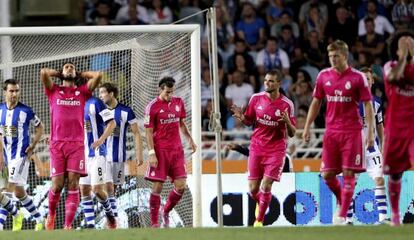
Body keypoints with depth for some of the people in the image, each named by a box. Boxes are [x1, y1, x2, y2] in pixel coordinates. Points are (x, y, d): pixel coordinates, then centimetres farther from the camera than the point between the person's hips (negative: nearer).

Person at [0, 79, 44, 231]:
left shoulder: (26, 111, -6)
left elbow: (40, 128, 5)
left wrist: (32, 146, -5)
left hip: (21, 154, -6)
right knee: (19, 192, 11)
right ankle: (39, 219, 27)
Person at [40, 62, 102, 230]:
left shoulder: (82, 92, 15)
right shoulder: (54, 91, 13)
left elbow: (98, 76, 5)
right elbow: (43, 73, -1)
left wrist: (80, 75, 19)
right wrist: (59, 74, 16)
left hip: (76, 144, 1)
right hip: (57, 144, -1)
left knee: (73, 185, -8)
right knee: (57, 185, -4)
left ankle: (68, 225, -9)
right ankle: (51, 215, 22)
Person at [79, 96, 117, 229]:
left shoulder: (95, 103, -10)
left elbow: (112, 123, -13)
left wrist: (101, 140, -24)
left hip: (97, 153, -7)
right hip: (83, 154, 7)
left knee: (97, 189, -8)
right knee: (84, 190, 1)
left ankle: (109, 212, 19)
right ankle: (90, 224, 4)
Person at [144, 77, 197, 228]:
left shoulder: (179, 102, 9)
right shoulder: (153, 107, -7)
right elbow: (149, 132, -6)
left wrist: (190, 139, 9)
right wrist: (151, 154, -13)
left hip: (177, 150, 5)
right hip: (160, 151, -5)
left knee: (181, 186, -2)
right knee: (157, 187, -4)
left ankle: (166, 212, 22)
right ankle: (154, 223, 3)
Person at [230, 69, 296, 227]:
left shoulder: (287, 104, -7)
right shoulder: (256, 98, 0)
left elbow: (292, 133, -2)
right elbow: (249, 121, 11)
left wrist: (287, 122, -24)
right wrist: (241, 117, -11)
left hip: (276, 150, -3)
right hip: (256, 147, 3)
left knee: (266, 186, -13)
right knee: (253, 189, 2)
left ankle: (259, 220, 2)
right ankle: (260, 202, 37)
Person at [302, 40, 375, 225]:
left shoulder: (357, 77, -5)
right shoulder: (324, 76, 6)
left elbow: (368, 105, -3)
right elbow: (316, 102, 15)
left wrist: (370, 132, -9)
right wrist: (307, 127, 12)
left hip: (352, 132, -4)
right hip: (331, 132, 4)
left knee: (348, 173, -7)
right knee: (327, 174, 0)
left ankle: (342, 216, -3)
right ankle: (342, 202, 26)